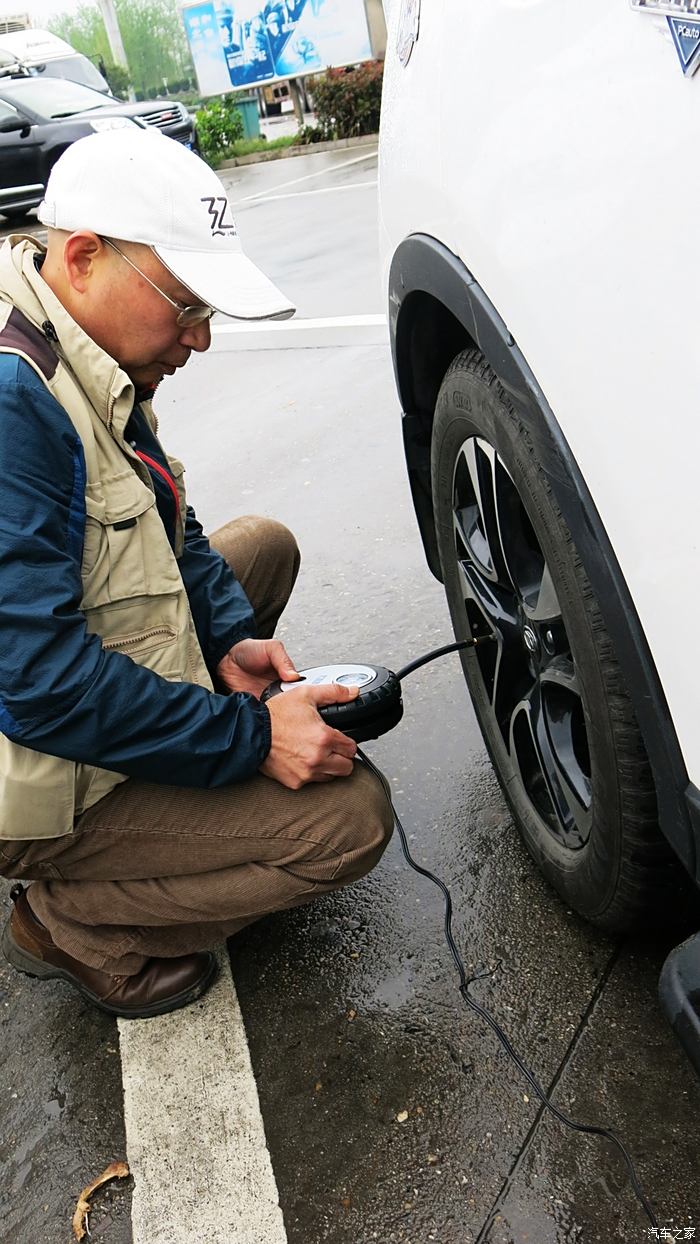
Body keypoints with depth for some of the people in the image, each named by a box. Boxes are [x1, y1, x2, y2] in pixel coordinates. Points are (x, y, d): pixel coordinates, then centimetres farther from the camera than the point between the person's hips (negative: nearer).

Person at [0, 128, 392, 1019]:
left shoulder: (90, 367, 2)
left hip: (79, 701, 10)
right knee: (351, 816, -14)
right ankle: (74, 922, 0)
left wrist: (228, 638, -5)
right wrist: (250, 737, -25)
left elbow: (169, 531, 12)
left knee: (264, 545, 17)